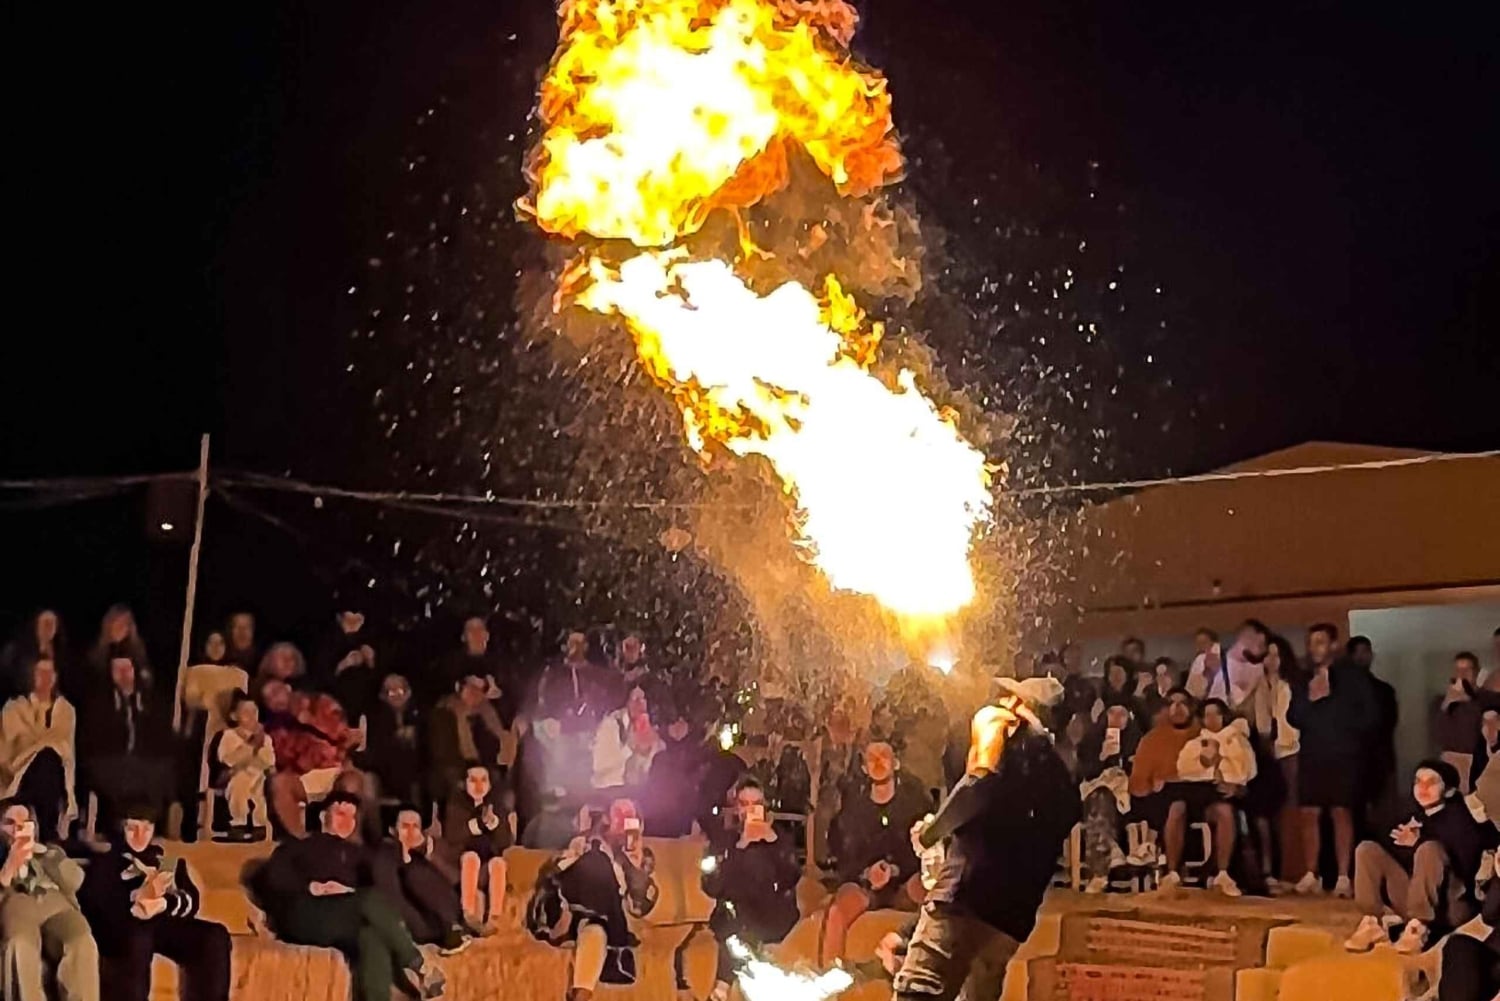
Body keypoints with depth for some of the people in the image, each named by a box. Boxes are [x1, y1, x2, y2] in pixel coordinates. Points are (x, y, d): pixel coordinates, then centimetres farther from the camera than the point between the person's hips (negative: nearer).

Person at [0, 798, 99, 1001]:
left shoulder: (49, 852, 33)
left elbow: (74, 881, 12)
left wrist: (39, 851, 8)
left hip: (56, 903, 2)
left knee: (83, 944, -33)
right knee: (20, 946, -40)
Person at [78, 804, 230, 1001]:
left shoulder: (166, 857, 20)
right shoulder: (107, 856, 10)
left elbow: (190, 901, 6)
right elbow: (93, 900, -8)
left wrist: (164, 904, -18)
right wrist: (137, 898, -23)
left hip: (164, 922, 4)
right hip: (121, 926, -4)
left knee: (215, 937, -20)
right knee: (137, 938, -39)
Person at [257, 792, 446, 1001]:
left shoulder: (355, 854, 33)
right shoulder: (299, 846, 22)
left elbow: (374, 886, 15)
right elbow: (271, 876, 3)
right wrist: (311, 887, -10)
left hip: (345, 921, 3)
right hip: (305, 918, -3)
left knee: (372, 938, -35)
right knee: (371, 900, -30)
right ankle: (416, 965, -24)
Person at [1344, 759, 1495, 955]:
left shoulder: (1459, 817, -1)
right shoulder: (1414, 818, 16)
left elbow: (1465, 861, -18)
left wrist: (1417, 843, -20)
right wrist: (1402, 841, -13)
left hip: (1451, 905, -6)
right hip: (1412, 899, 6)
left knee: (1429, 849, -31)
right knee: (1368, 849, -3)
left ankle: (1419, 928, -35)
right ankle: (1373, 924, -15)